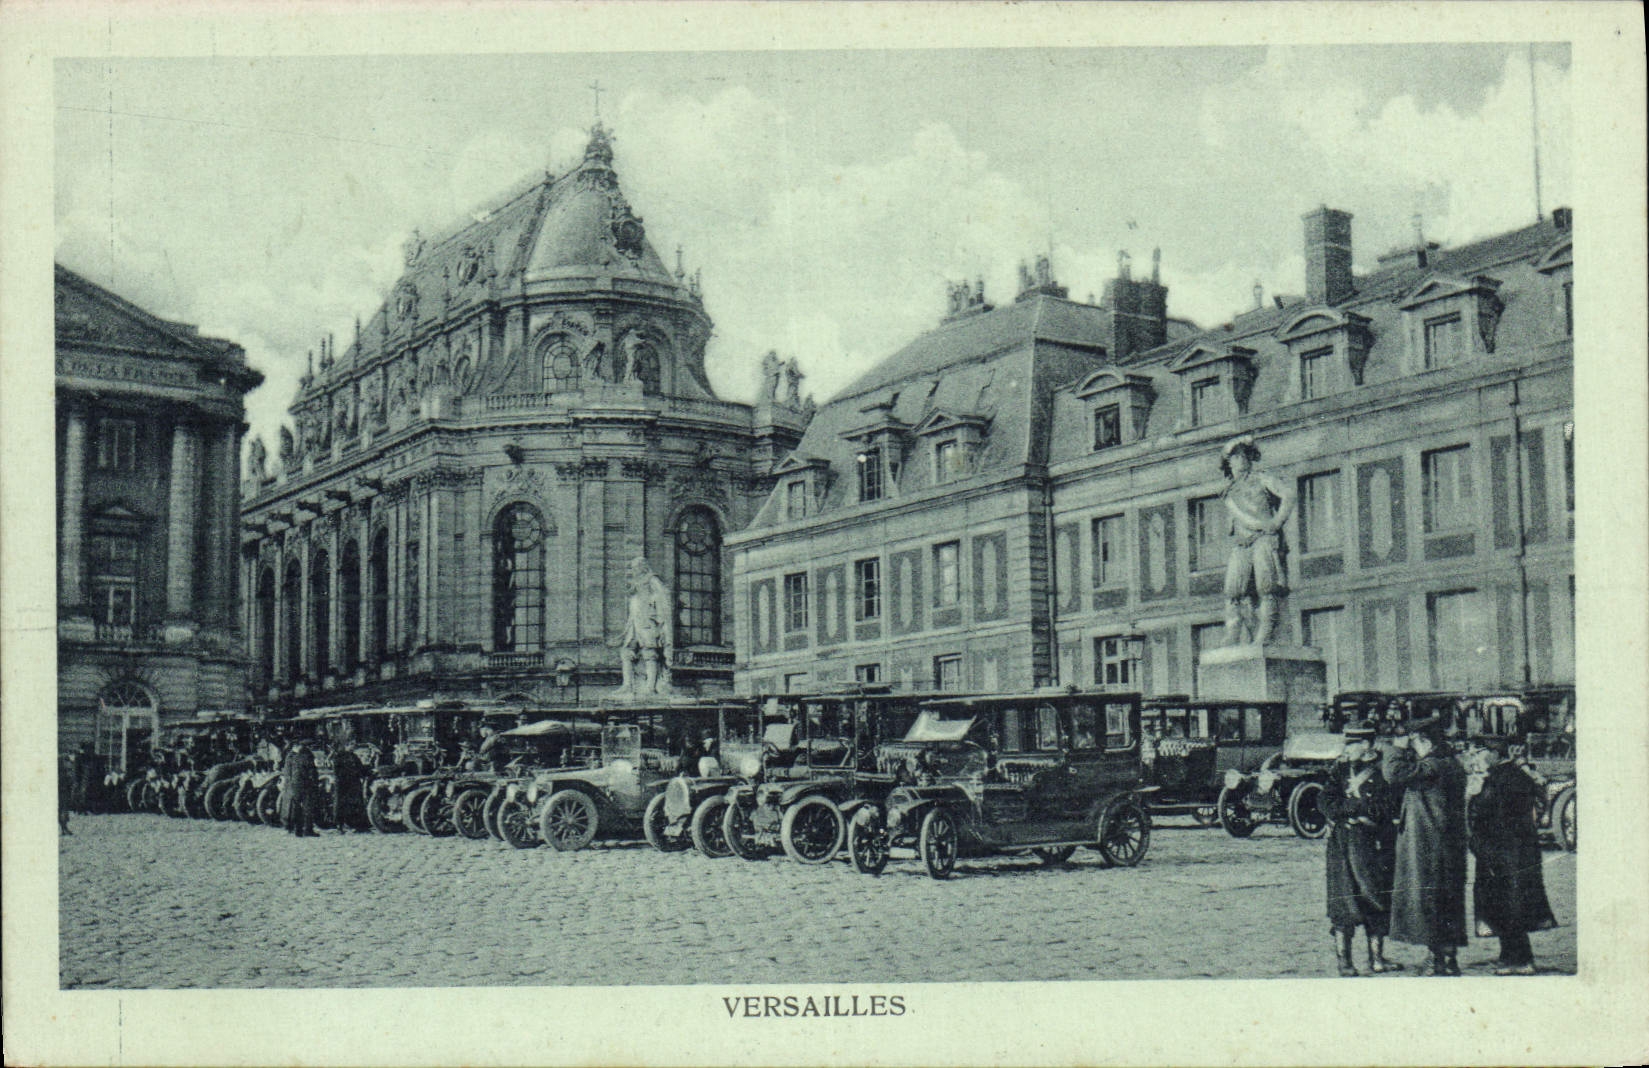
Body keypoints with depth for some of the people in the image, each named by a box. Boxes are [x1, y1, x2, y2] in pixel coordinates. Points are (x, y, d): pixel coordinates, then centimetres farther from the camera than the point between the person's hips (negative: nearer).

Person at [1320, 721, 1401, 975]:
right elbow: (1328, 806, -2)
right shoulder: (1339, 770, 7)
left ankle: (1376, 958, 12)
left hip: (1376, 846, 0)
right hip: (1344, 846, 0)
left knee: (1377, 899, 4)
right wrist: (1362, 806, -11)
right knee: (1344, 900, -4)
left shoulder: (1381, 770, 3)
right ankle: (1343, 959, 1)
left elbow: (1385, 809, -5)